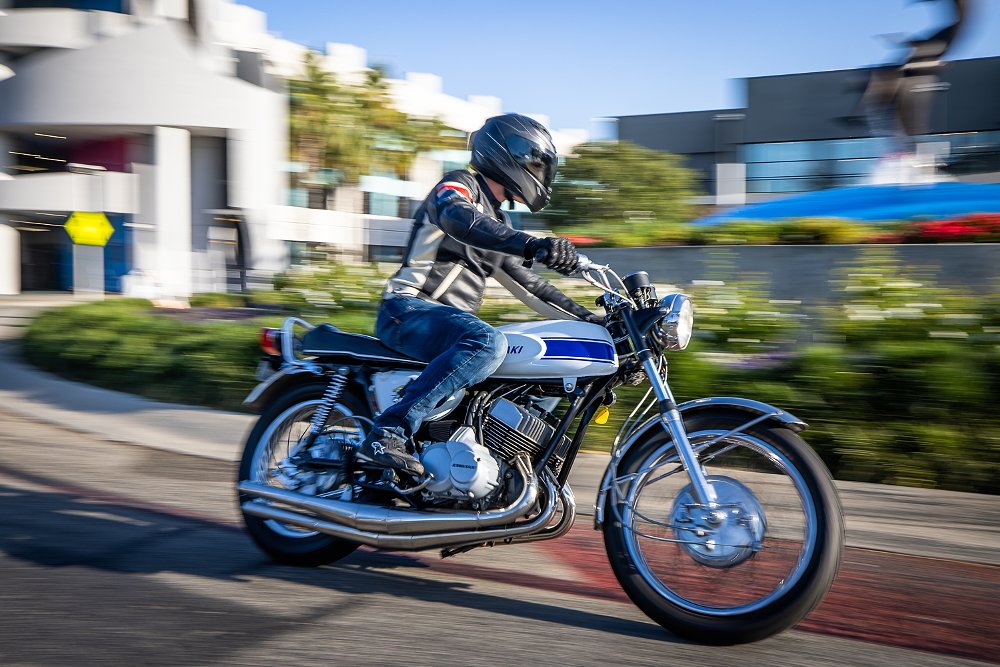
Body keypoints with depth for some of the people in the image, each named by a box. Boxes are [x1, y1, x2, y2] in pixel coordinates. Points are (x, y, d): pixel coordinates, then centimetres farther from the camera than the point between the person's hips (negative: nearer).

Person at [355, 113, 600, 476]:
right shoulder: (458, 185, -2)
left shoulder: (498, 222, 25)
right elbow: (459, 219, -27)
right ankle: (388, 433, -39)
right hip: (408, 309, -9)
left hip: (452, 319, 9)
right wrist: (531, 245, -41)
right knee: (487, 343, -37)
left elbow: (527, 285, 27)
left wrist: (587, 317, 19)